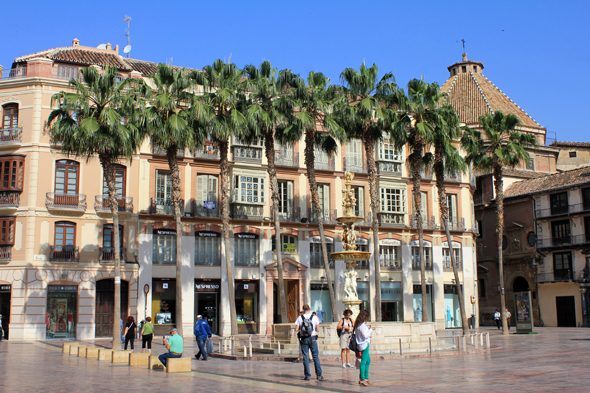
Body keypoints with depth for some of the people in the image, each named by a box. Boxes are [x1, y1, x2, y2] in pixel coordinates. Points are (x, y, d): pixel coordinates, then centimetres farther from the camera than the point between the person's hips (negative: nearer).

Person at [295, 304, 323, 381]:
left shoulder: (300, 318, -3)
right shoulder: (314, 317, -1)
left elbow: (296, 329, -4)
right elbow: (318, 330, 1)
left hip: (303, 339, 0)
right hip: (313, 338, 0)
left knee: (305, 357, 4)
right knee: (316, 356, 6)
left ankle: (307, 376, 3)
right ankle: (319, 375, 3)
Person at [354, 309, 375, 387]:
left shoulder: (358, 324, 12)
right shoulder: (362, 325, -18)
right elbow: (365, 335, -20)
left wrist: (368, 329, 15)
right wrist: (370, 330, -9)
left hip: (364, 344, 11)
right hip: (364, 344, -11)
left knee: (368, 361, 16)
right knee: (363, 362, -7)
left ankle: (366, 378, 21)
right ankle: (362, 379, -4)